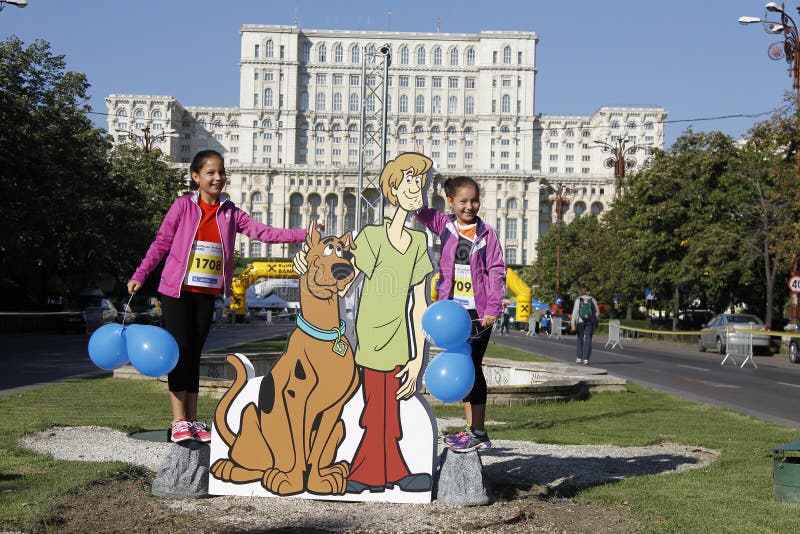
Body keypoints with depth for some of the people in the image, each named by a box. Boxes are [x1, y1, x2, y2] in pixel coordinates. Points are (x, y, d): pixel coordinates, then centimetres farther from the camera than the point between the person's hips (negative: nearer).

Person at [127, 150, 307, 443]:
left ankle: (193, 421, 13)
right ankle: (179, 422, 0)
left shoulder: (229, 212, 7)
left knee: (194, 354, 8)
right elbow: (161, 243, -2)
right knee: (181, 351, -6)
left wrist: (303, 235, -8)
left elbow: (262, 232, 1)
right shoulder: (183, 205, -3)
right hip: (177, 290, -3)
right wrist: (139, 276, -8)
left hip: (207, 293, 4)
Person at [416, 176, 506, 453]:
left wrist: (493, 308, -11)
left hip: (478, 311, -4)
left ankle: (478, 432, 2)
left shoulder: (486, 233, -3)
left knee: (473, 368, -4)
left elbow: (496, 271, -4)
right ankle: (471, 428, 19)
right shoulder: (443, 225, 6)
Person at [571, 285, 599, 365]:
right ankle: (586, 359, -6)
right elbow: (596, 312, 4)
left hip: (580, 322, 0)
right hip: (590, 322, 0)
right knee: (588, 341, 1)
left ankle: (579, 358, 17)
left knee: (580, 339, 16)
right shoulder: (592, 300, 2)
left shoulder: (578, 300, -2)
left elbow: (575, 312, -7)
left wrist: (573, 323, -6)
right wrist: (596, 323, 13)